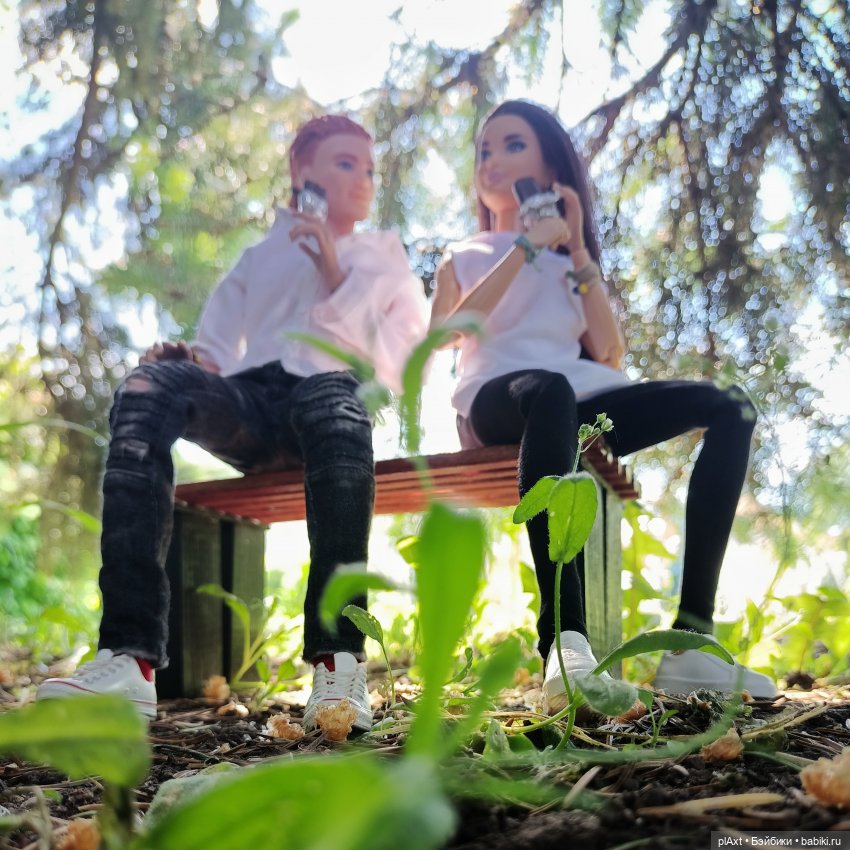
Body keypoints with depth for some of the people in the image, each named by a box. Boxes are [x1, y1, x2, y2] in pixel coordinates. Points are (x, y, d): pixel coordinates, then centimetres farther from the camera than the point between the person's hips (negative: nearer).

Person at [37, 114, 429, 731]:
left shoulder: (386, 260, 28)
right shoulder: (261, 257, 32)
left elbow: (403, 366, 13)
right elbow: (219, 343, 20)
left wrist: (341, 285, 4)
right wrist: (197, 359, -4)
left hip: (332, 387, -2)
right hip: (249, 406, 2)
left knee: (334, 404, -41)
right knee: (147, 390, -32)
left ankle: (338, 663, -48)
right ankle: (131, 656, -44)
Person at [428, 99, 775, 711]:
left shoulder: (571, 258, 29)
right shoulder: (464, 257, 22)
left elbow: (610, 355, 11)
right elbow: (445, 333, -3)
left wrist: (578, 253, 8)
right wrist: (526, 247, -2)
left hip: (579, 403, 4)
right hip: (500, 400, -4)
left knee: (731, 407, -19)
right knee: (549, 389, -42)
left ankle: (691, 640, -30)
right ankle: (564, 643, -55)